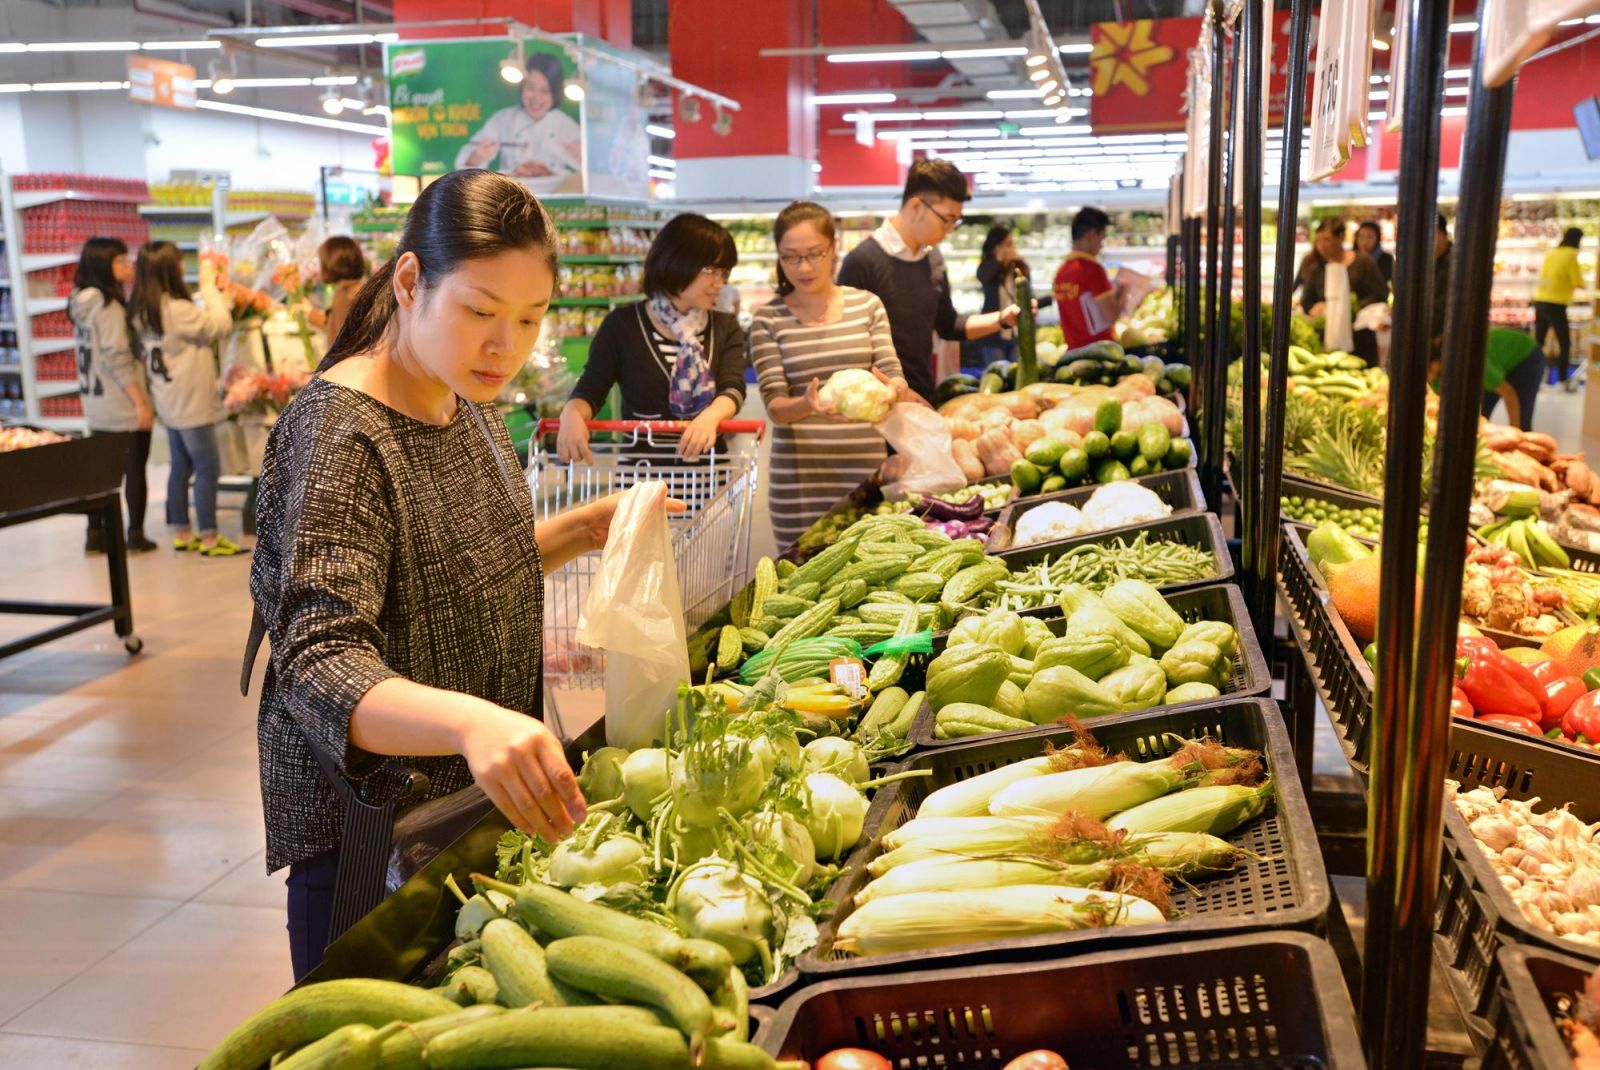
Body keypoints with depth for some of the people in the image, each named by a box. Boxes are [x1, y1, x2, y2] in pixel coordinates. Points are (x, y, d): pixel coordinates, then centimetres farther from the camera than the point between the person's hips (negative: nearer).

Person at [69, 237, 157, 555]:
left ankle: (96, 534, 17)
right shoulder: (109, 306, -16)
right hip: (123, 405, -8)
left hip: (96, 405, 8)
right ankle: (135, 535, 9)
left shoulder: (84, 304, 9)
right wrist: (141, 402, -18)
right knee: (134, 469, 3)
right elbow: (117, 358, -20)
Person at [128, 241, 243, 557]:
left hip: (170, 402, 9)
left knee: (181, 466, 15)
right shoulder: (176, 309, -22)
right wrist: (209, 286, -8)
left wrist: (208, 290, 6)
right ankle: (209, 537, 4)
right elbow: (221, 325, -16)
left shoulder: (143, 311, 5)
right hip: (191, 403, -9)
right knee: (207, 468, -1)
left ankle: (181, 533, 22)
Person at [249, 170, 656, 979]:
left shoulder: (467, 408, 3)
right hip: (371, 836, -8)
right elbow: (320, 670, -31)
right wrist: (468, 720, -49)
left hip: (481, 796, 8)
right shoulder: (338, 435, -23)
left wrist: (580, 530, -1)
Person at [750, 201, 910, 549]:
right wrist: (809, 405, -26)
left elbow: (896, 378, 2)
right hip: (801, 477, -1)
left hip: (867, 467, 2)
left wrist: (890, 389, -21)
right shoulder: (768, 319, 2)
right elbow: (774, 406, -5)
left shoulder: (867, 305, 8)